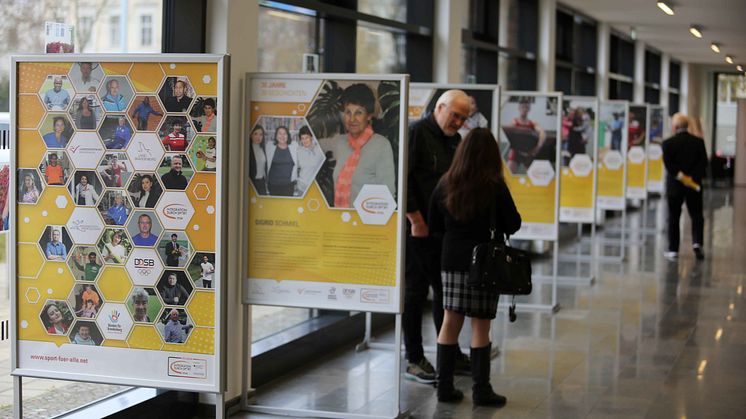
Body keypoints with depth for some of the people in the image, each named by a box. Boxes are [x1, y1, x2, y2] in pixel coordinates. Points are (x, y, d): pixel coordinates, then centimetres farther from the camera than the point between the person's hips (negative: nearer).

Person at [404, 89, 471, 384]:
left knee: (446, 291, 12)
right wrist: (416, 219, -17)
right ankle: (414, 360, 7)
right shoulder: (416, 133, -10)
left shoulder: (455, 139, 15)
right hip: (418, 229, -8)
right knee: (415, 291, -1)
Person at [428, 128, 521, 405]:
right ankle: (481, 390, 8)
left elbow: (435, 228, 8)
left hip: (451, 262, 3)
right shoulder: (495, 187, -11)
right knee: (480, 327, 2)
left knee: (450, 322, 8)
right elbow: (513, 225, -4)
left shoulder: (444, 185, 1)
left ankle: (445, 386, 10)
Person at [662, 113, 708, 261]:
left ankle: (673, 250, 8)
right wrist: (693, 176, -12)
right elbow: (703, 162, -6)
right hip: (694, 185, 2)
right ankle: (697, 243, -10)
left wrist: (679, 175, -14)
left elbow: (668, 164, -17)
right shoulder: (698, 142, 1)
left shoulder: (668, 143, -8)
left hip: (675, 186, -2)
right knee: (696, 215, 10)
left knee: (673, 217, 8)